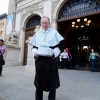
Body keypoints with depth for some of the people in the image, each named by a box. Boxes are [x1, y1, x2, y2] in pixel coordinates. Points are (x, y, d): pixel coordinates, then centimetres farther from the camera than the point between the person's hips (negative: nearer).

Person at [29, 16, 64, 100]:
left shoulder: (54, 32, 6)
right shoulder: (37, 34, 14)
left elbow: (59, 46, 0)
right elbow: (34, 46, 13)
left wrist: (54, 53, -17)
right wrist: (35, 52, -8)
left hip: (51, 60, -2)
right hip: (39, 60, 3)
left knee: (52, 81, 5)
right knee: (39, 80, 9)